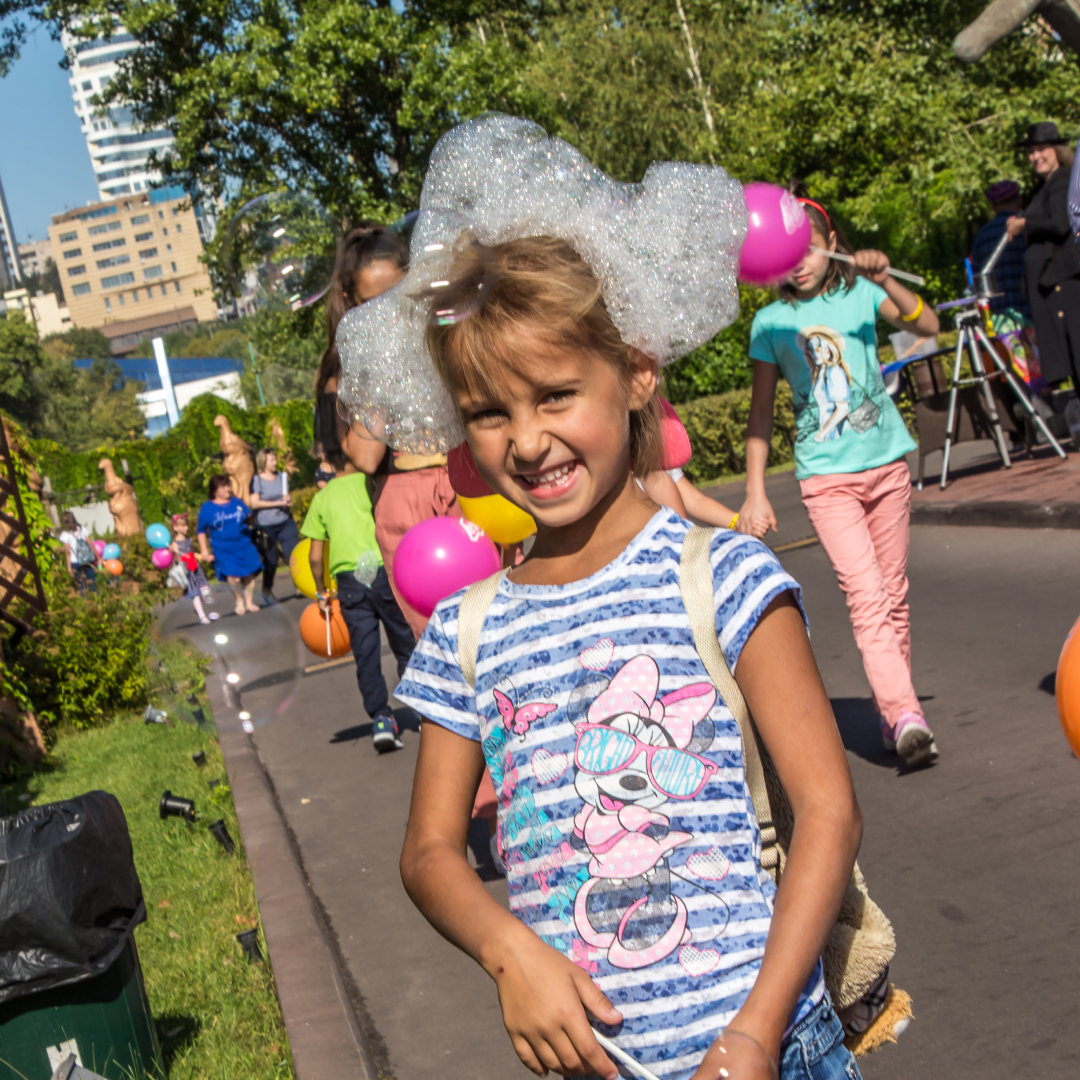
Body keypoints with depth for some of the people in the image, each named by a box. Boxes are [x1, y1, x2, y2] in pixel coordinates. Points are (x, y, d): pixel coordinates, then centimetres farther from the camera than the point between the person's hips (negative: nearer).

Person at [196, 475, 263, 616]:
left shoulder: (237, 502, 5)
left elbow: (250, 518, 17)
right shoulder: (207, 508, -2)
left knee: (249, 574, 4)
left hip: (245, 547, 3)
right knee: (233, 577, -16)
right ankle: (239, 601, 7)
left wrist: (249, 518, -8)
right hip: (224, 551, -3)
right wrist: (204, 551, -1)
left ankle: (249, 602, 23)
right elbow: (201, 531, 4)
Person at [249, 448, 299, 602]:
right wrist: (278, 503, -15)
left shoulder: (281, 477, 11)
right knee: (271, 560, 5)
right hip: (266, 526, -4)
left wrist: (288, 500, -4)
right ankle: (267, 590, 24)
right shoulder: (256, 480, -5)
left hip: (286, 522, 4)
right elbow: (254, 503, -13)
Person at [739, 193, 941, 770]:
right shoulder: (770, 323, 2)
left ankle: (893, 714, 21)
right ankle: (906, 716, -22)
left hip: (887, 463, 2)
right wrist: (755, 493, 1)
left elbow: (928, 325, -10)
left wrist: (884, 280, -25)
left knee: (893, 597, 9)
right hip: (826, 478, -2)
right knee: (866, 597, -16)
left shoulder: (860, 295, 4)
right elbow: (760, 413, 5)